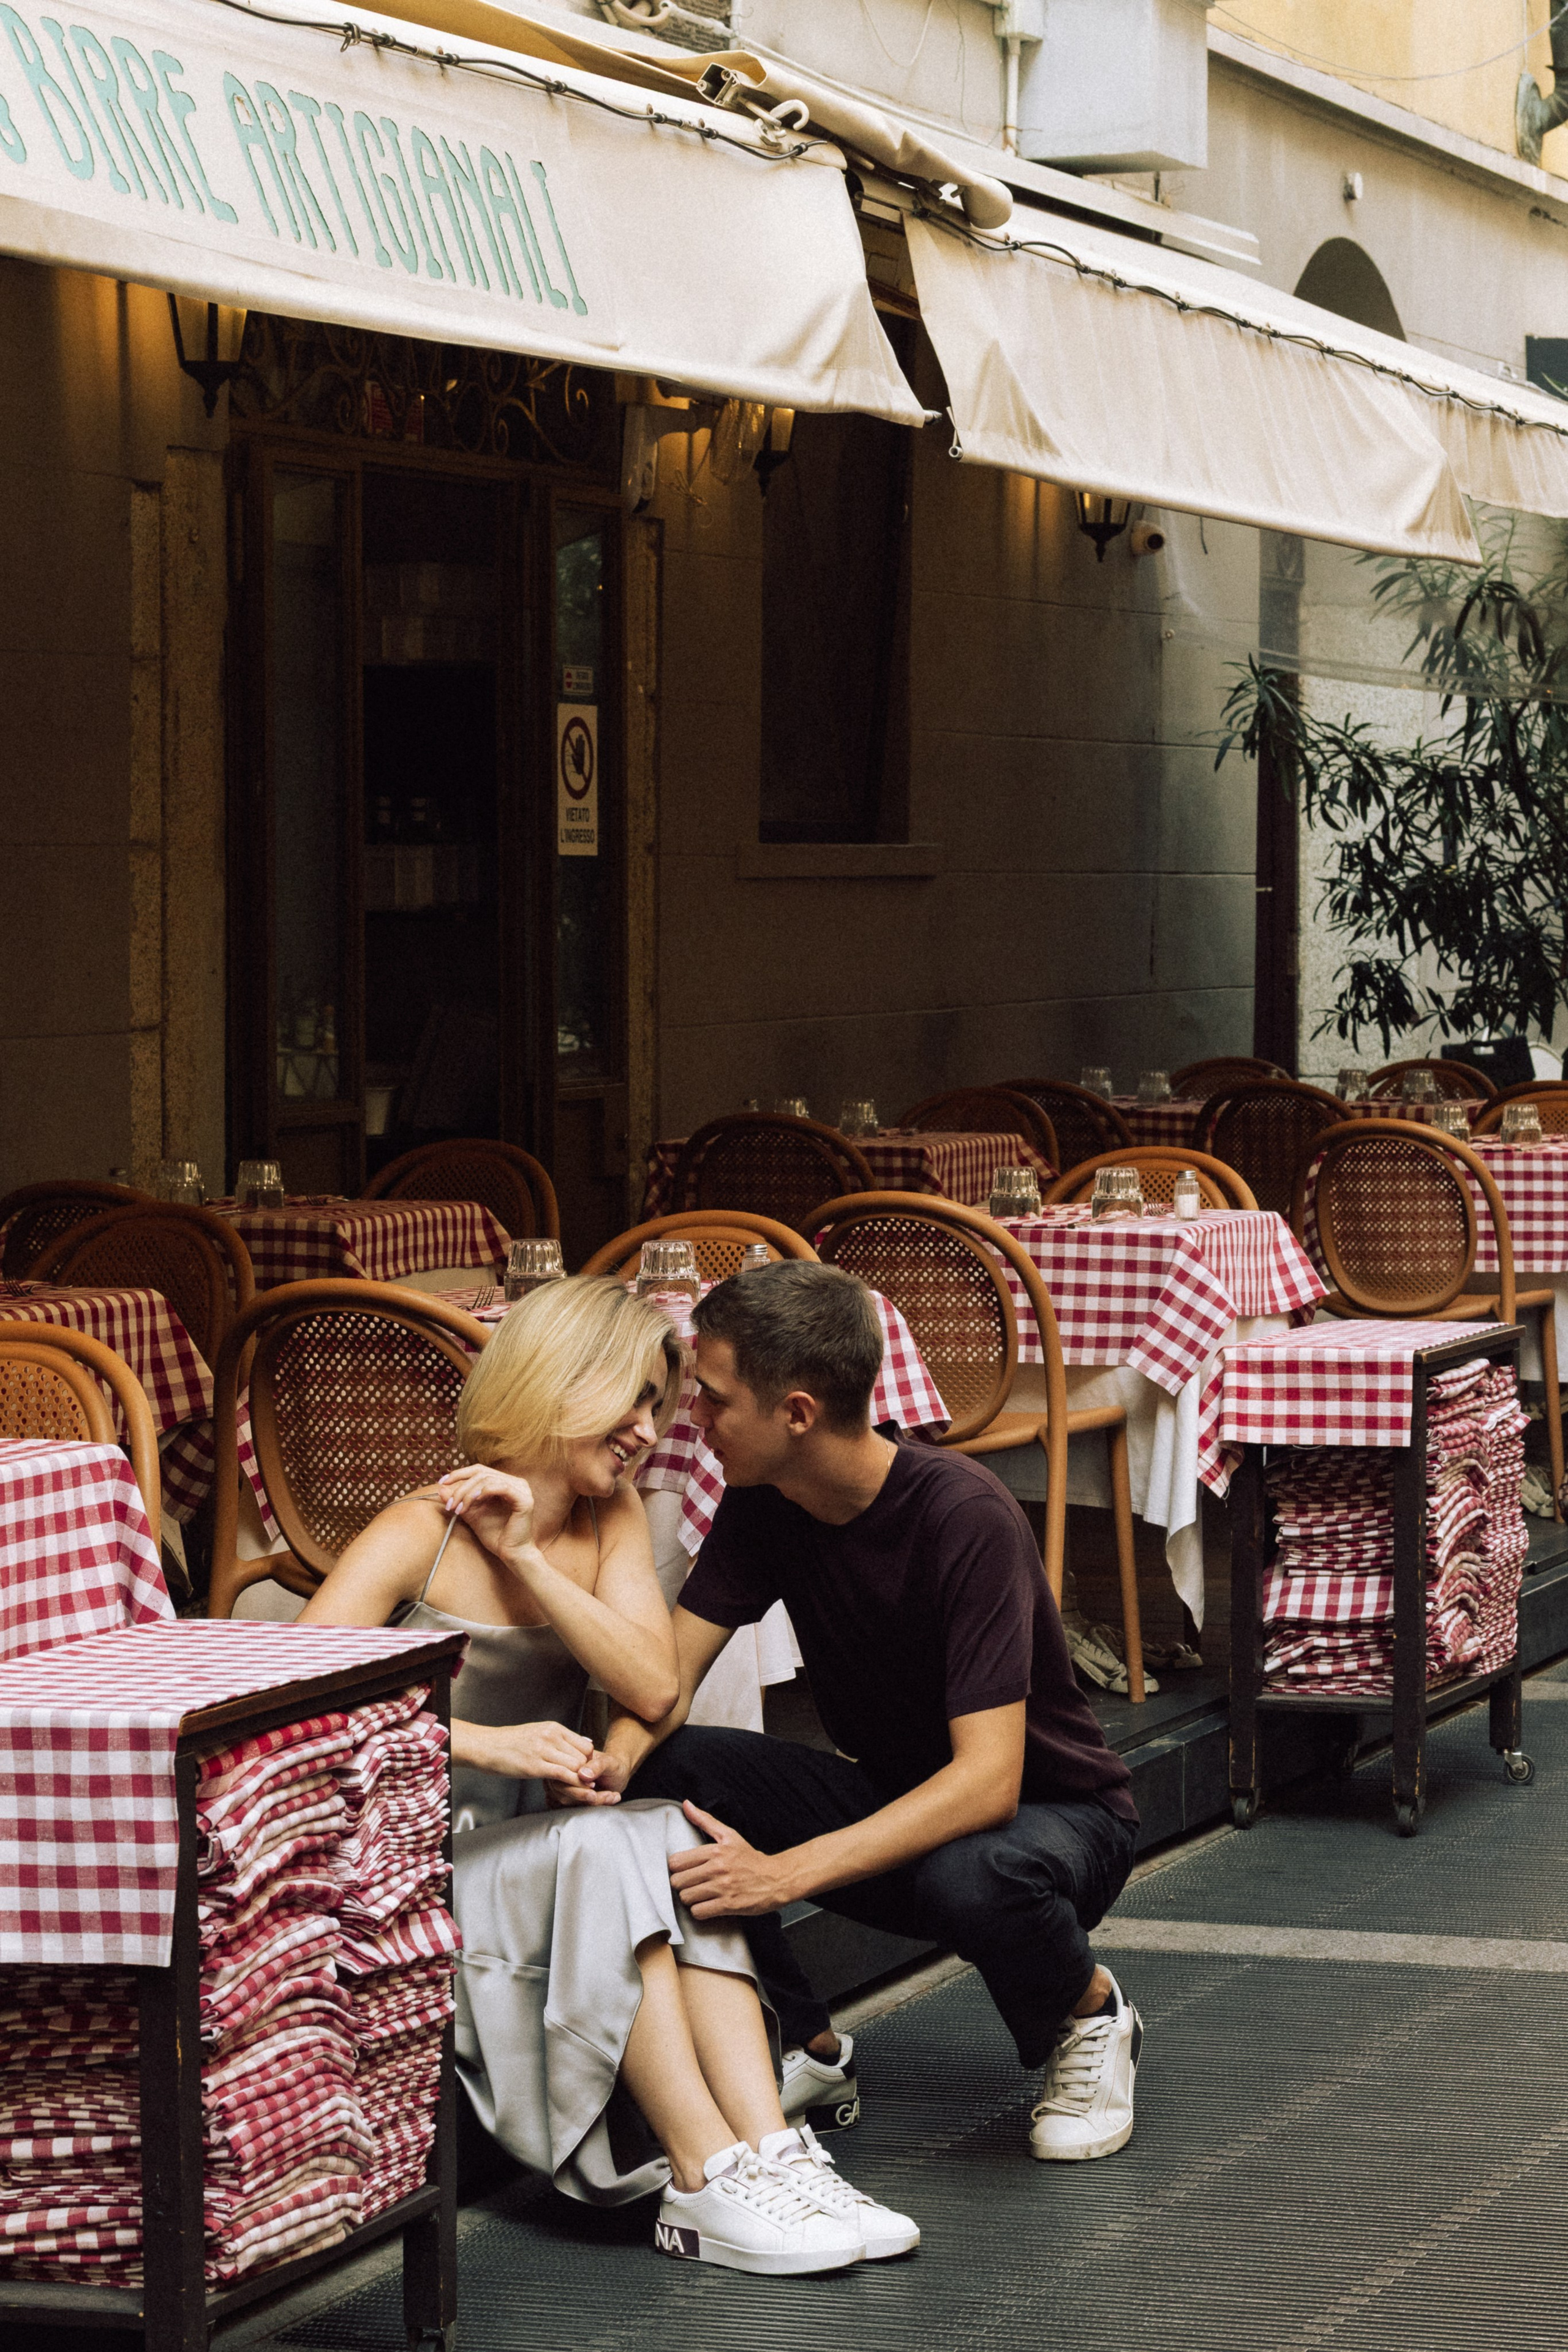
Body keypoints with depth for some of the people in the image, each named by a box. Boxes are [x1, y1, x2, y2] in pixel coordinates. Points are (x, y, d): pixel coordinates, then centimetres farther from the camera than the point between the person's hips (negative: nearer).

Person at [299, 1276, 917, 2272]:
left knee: (678, 1839, -25)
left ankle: (769, 2148, -36)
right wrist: (484, 1742, -28)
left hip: (531, 1848, 6)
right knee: (604, 1847, -32)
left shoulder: (612, 1519, 9)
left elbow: (654, 1688, -7)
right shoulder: (422, 1537, -10)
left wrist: (529, 1558, -15)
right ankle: (707, 2179, -35)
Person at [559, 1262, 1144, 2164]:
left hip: (1053, 1811, -6)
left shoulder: (965, 1516, -29)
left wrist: (786, 1873, -45)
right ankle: (807, 2047, -2)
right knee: (662, 1774, -19)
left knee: (974, 1878, -42)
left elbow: (988, 1780, -35)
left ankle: (1090, 2014, -6)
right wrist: (615, 1755, -32)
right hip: (893, 1800, 6)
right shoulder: (763, 1504, -7)